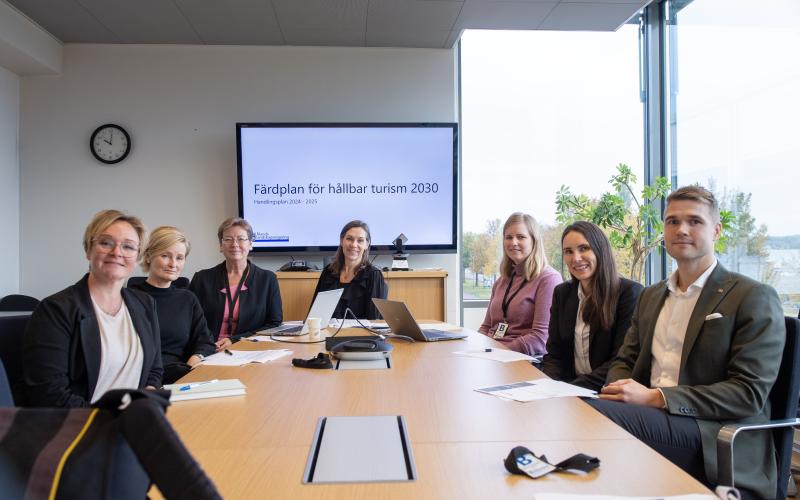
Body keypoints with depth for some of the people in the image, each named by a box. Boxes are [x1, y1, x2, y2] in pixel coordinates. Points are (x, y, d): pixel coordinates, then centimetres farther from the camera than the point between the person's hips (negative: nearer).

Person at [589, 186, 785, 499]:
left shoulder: (754, 298, -2)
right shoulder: (650, 297, 18)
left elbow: (750, 392, -10)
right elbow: (624, 361, 18)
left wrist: (657, 397, -19)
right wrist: (620, 389, -8)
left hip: (716, 442, -5)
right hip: (650, 417, 5)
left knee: (593, 413, -31)